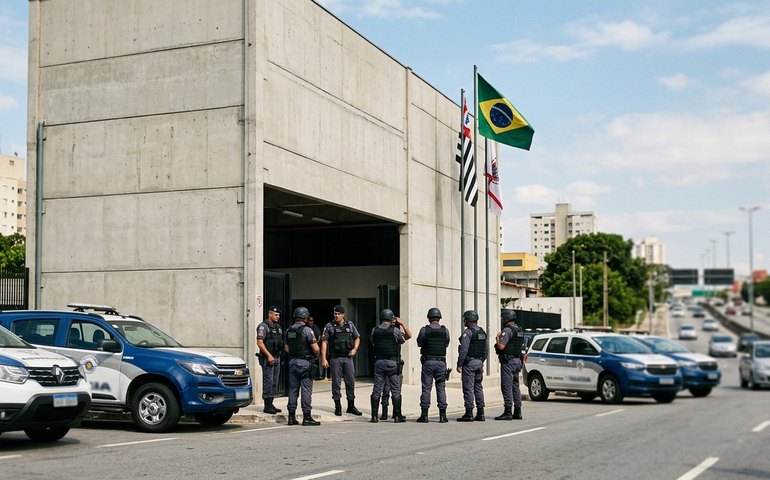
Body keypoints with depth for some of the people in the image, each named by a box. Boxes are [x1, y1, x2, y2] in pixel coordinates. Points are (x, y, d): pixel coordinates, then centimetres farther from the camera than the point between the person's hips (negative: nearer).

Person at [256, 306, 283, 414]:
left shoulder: (278, 327, 16)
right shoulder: (263, 326, -8)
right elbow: (259, 343, -15)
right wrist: (269, 355, -20)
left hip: (277, 357, 8)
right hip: (267, 358, -8)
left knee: (274, 382, 10)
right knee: (268, 381, -7)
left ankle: (271, 404, 16)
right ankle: (267, 406, -4)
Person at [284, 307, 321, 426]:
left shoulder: (288, 330, 9)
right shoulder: (306, 330, -12)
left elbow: (286, 347, 15)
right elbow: (315, 348, -14)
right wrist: (315, 355, 5)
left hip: (292, 362, 7)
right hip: (305, 362, -7)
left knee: (292, 389, 9)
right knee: (306, 390, -3)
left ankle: (292, 417, 10)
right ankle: (307, 417, -2)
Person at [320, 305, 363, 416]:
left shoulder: (350, 325, 9)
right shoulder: (329, 326, 0)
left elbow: (357, 338, 18)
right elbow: (324, 342, -3)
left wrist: (355, 349, -1)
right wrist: (323, 359, -10)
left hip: (348, 357, 3)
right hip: (335, 358, -3)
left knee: (351, 382, 5)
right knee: (336, 382, 1)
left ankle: (351, 406, 15)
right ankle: (338, 407, 9)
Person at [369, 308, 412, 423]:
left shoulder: (374, 330, 3)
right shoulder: (395, 330, -6)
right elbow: (408, 336, 6)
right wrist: (402, 324, 16)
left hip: (379, 362, 3)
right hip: (393, 362, -3)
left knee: (377, 390, 6)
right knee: (395, 390, 3)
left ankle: (374, 416, 5)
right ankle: (397, 416, 3)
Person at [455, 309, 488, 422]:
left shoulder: (468, 332, -13)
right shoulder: (482, 332, 13)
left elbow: (464, 350, -18)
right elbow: (486, 349, 17)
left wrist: (459, 364, -13)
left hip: (469, 363, -8)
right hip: (479, 362, 8)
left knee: (468, 388, -5)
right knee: (478, 388, 11)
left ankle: (469, 414, -5)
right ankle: (480, 414, 11)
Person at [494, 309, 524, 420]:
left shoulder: (507, 330, -15)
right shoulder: (519, 330, 15)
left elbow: (501, 346, -23)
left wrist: (497, 338, -5)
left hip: (508, 362, -9)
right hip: (517, 361, 9)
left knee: (507, 387, -7)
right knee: (515, 387, 12)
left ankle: (507, 412, -8)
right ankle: (517, 412, 14)